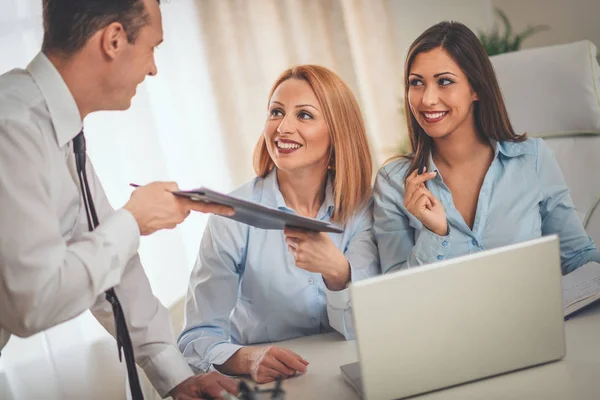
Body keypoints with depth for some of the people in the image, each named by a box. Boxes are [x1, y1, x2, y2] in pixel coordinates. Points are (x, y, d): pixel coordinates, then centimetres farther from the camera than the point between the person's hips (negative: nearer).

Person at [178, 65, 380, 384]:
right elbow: (199, 336, -12)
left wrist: (337, 271, -28)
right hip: (262, 384, -1)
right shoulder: (233, 215, -9)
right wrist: (248, 359, -32)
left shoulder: (360, 211, -2)